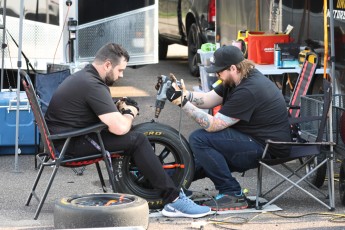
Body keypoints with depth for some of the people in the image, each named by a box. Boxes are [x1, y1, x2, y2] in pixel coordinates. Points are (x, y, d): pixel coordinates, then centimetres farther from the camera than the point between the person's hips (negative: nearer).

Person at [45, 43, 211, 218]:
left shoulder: (84, 76, 12)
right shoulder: (93, 86, -20)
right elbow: (120, 128, -26)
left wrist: (119, 110, 11)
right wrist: (129, 113, -3)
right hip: (69, 145, -10)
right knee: (137, 141, -15)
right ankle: (173, 200, -14)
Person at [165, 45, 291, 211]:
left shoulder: (247, 91, -24)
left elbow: (212, 125, -22)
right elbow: (207, 99, 8)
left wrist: (183, 102, -22)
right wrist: (184, 93, -9)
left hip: (268, 149, -11)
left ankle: (233, 195, -14)